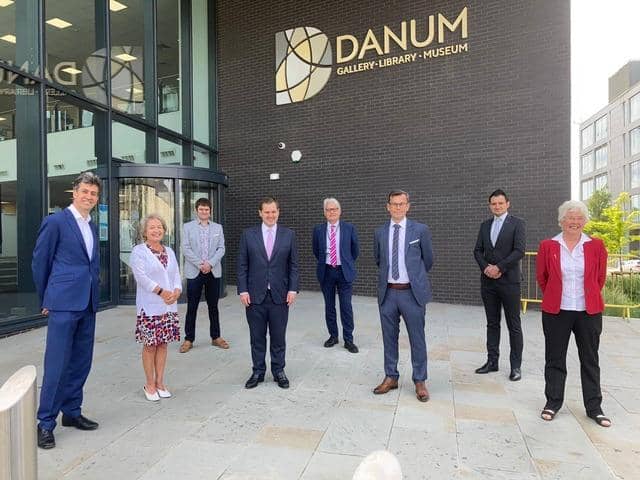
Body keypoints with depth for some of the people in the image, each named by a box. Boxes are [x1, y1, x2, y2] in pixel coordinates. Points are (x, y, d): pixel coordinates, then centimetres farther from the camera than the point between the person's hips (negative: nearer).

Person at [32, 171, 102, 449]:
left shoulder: (92, 227, 15)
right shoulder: (55, 222, -5)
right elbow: (39, 263, -1)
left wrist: (94, 296, 15)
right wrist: (45, 301, 4)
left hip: (88, 304, 7)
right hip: (63, 304, -6)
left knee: (81, 362, 12)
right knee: (56, 364, -2)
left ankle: (71, 412, 26)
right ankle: (45, 423, 11)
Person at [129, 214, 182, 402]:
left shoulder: (169, 251, 14)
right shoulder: (138, 251, -3)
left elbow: (176, 275, 10)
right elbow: (142, 277, -13)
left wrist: (176, 292, -8)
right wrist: (162, 292, -16)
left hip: (169, 306, 5)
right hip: (149, 306, -5)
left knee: (163, 343, 10)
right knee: (150, 345, 3)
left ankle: (160, 382, 21)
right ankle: (150, 384, 16)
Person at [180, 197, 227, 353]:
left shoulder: (218, 227, 9)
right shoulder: (188, 226, 4)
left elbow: (221, 248, 2)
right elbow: (185, 248, -4)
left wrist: (210, 263, -12)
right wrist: (200, 264, -14)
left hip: (213, 272, 2)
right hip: (194, 272, -2)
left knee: (213, 306, 10)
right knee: (191, 307, 3)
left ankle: (216, 337, 20)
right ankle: (188, 339, 13)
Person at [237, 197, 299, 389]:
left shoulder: (289, 234, 3)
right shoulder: (248, 234, 2)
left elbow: (293, 265, 4)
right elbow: (242, 265, 2)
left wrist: (293, 289, -4)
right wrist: (242, 290, -5)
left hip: (280, 295, 0)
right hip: (255, 295, 0)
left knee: (278, 337, 9)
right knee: (257, 337, 10)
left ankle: (278, 371, 26)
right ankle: (258, 371, 26)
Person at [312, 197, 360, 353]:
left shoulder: (349, 228, -1)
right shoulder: (318, 229, 2)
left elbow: (355, 250, 10)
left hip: (344, 271, -1)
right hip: (326, 272, 2)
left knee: (346, 306, -1)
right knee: (329, 306, 10)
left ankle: (348, 340, 10)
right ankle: (333, 336, 25)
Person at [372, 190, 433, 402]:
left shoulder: (420, 230, -2)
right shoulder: (380, 233, 6)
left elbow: (428, 259, 8)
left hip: (412, 292, -2)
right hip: (387, 292, 3)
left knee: (417, 338, 6)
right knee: (389, 337, 12)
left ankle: (420, 381, 22)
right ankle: (391, 377, 27)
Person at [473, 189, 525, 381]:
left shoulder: (516, 223, -2)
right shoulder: (485, 225, 13)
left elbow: (519, 251, -11)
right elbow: (478, 250, 10)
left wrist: (499, 267, -15)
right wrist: (486, 267, -8)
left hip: (509, 281, -4)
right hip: (488, 281, 5)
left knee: (514, 326, 3)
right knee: (492, 323, 12)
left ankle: (516, 366, 13)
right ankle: (492, 361, 20)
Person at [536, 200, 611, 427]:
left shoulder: (596, 246, 0)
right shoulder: (547, 246, -2)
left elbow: (600, 278, 11)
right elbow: (541, 277, 9)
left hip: (589, 312, 1)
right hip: (556, 311, 0)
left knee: (590, 360, 12)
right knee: (555, 359, 9)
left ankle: (594, 407, 26)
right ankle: (553, 402, 23)